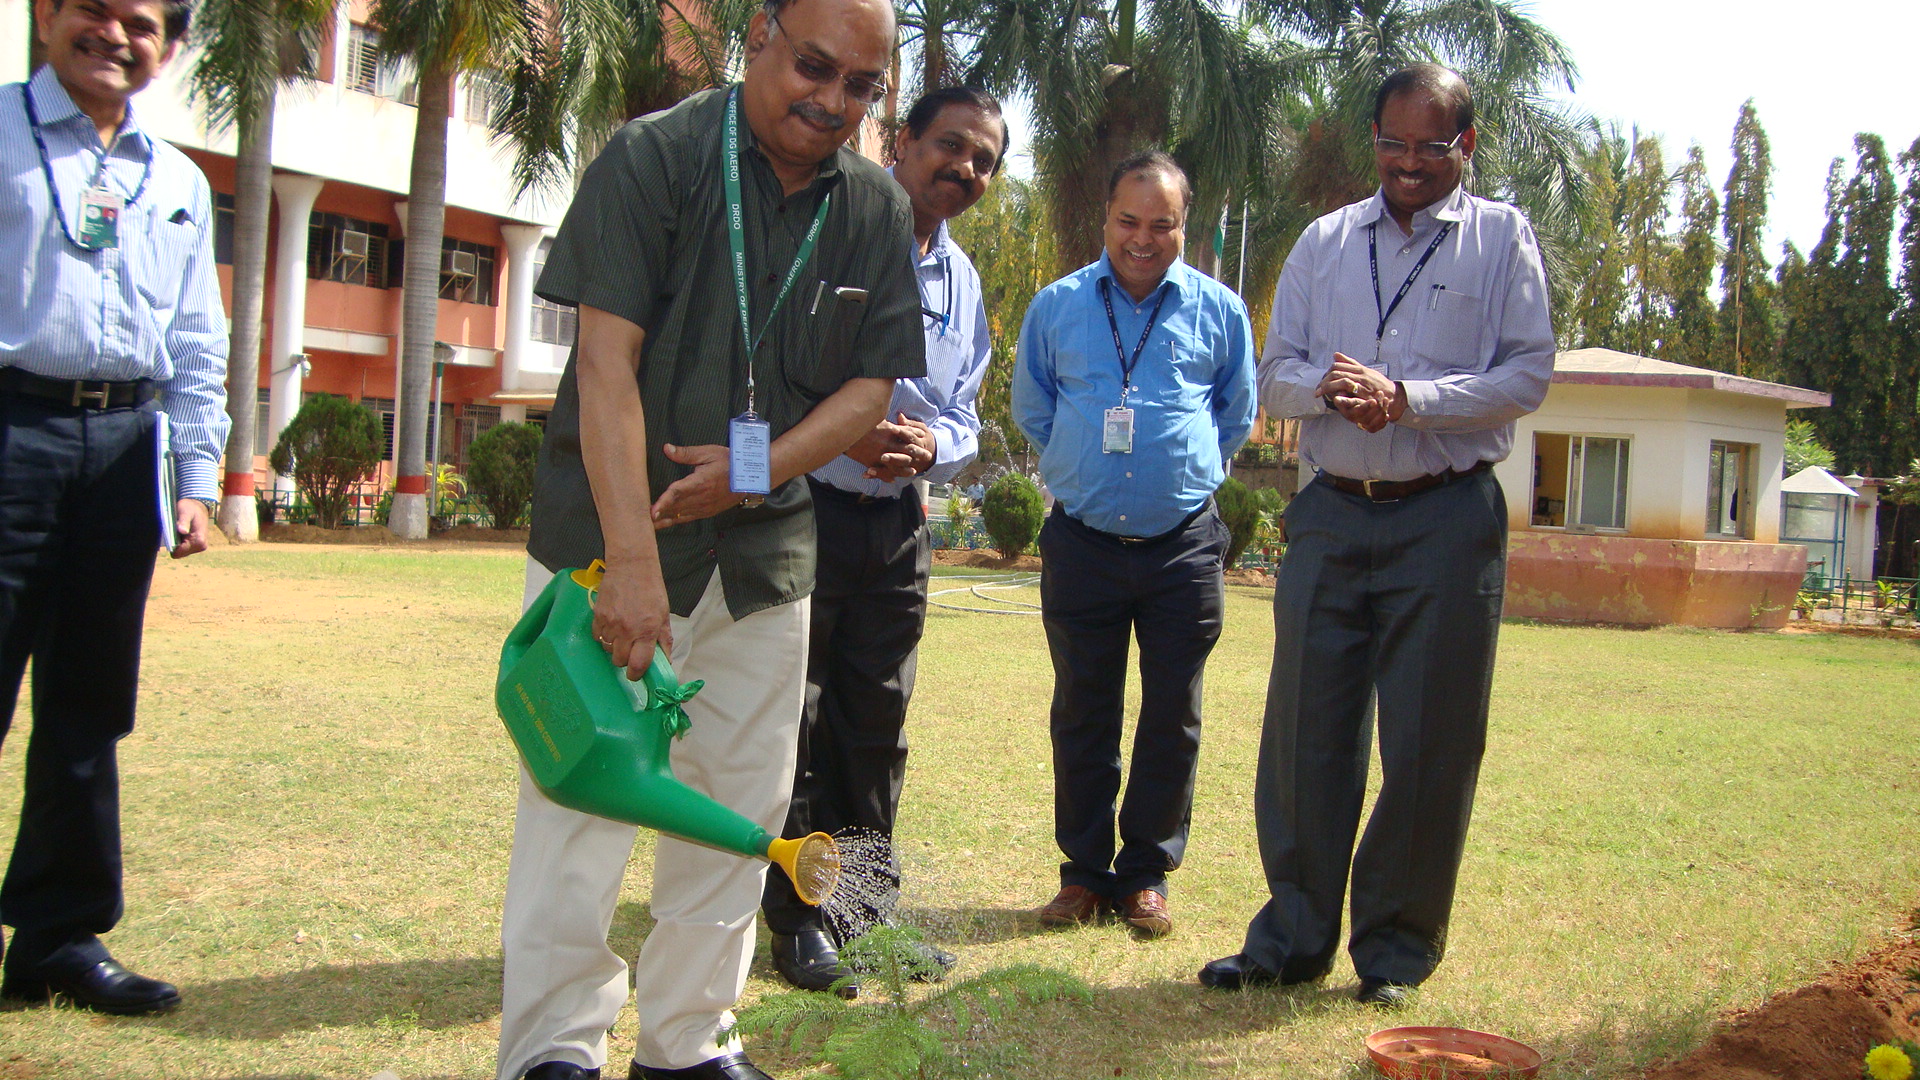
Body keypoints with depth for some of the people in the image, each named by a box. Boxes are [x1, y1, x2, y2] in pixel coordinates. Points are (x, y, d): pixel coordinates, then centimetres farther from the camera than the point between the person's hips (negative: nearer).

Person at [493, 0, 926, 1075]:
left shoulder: (878, 210, 5)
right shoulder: (654, 158, -9)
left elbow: (870, 385, 6)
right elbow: (606, 362, -17)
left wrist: (757, 470, -12)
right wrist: (631, 560, -25)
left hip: (766, 548, 5)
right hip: (609, 535, -5)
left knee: (742, 803, 9)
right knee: (583, 791, -5)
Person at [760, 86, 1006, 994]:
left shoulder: (962, 281, 14)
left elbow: (964, 418, 16)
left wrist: (931, 444, -8)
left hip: (897, 524, 6)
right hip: (802, 509, -6)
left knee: (877, 724, 12)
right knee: (795, 723, 0)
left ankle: (867, 909, 24)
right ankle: (801, 919, 12)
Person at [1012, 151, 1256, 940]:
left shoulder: (1219, 310, 4)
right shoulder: (1057, 306, 6)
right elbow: (1031, 410, 19)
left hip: (1183, 543, 0)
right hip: (1081, 542, 1)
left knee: (1172, 717, 4)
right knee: (1082, 713, 6)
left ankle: (1147, 873, 17)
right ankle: (1084, 871, 17)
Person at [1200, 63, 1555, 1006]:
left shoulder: (1502, 238, 5)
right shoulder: (1324, 241, 14)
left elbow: (1529, 373, -4)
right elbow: (1275, 375, 10)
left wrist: (1406, 398, -16)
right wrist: (1327, 387, -12)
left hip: (1447, 516, -3)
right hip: (1332, 512, 3)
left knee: (1430, 743, 1)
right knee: (1304, 729, 3)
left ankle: (1396, 950, 14)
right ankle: (1293, 936, 15)